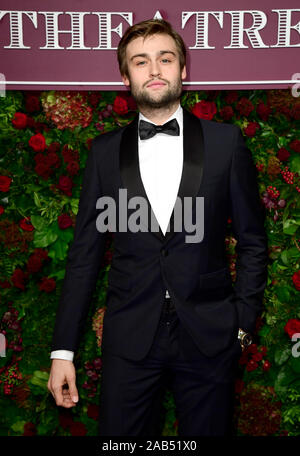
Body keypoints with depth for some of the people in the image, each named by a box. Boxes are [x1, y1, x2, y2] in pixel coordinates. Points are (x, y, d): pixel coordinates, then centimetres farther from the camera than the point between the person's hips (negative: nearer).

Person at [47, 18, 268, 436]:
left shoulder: (226, 141, 0)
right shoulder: (105, 151, 2)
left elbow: (253, 241, 5)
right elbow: (84, 253, 3)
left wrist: (244, 321, 0)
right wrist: (63, 350, 1)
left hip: (209, 337, 0)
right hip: (129, 337, 1)